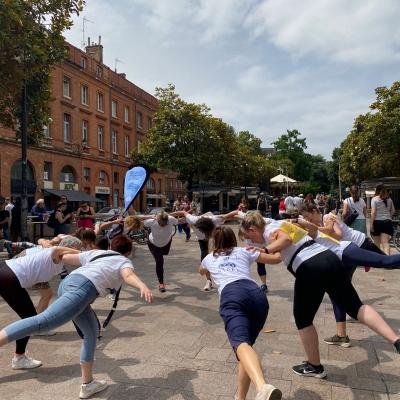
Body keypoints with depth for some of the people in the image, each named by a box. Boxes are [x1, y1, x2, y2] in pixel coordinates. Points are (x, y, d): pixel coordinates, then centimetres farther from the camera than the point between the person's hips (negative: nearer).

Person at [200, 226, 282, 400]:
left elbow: (201, 271, 59)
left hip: (232, 296, -2)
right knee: (246, 343, 19)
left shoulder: (210, 258, 34)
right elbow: (277, 259, 37)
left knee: (241, 344, -25)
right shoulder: (244, 251, 32)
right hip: (257, 295, 3)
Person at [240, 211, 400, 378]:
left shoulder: (269, 230, 0)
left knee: (302, 318, 12)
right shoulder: (281, 224, 25)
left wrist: (265, 250, -19)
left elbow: (286, 239, -21)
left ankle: (315, 366, 25)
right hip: (330, 258, 8)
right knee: (355, 307, 11)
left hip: (310, 270, -8)